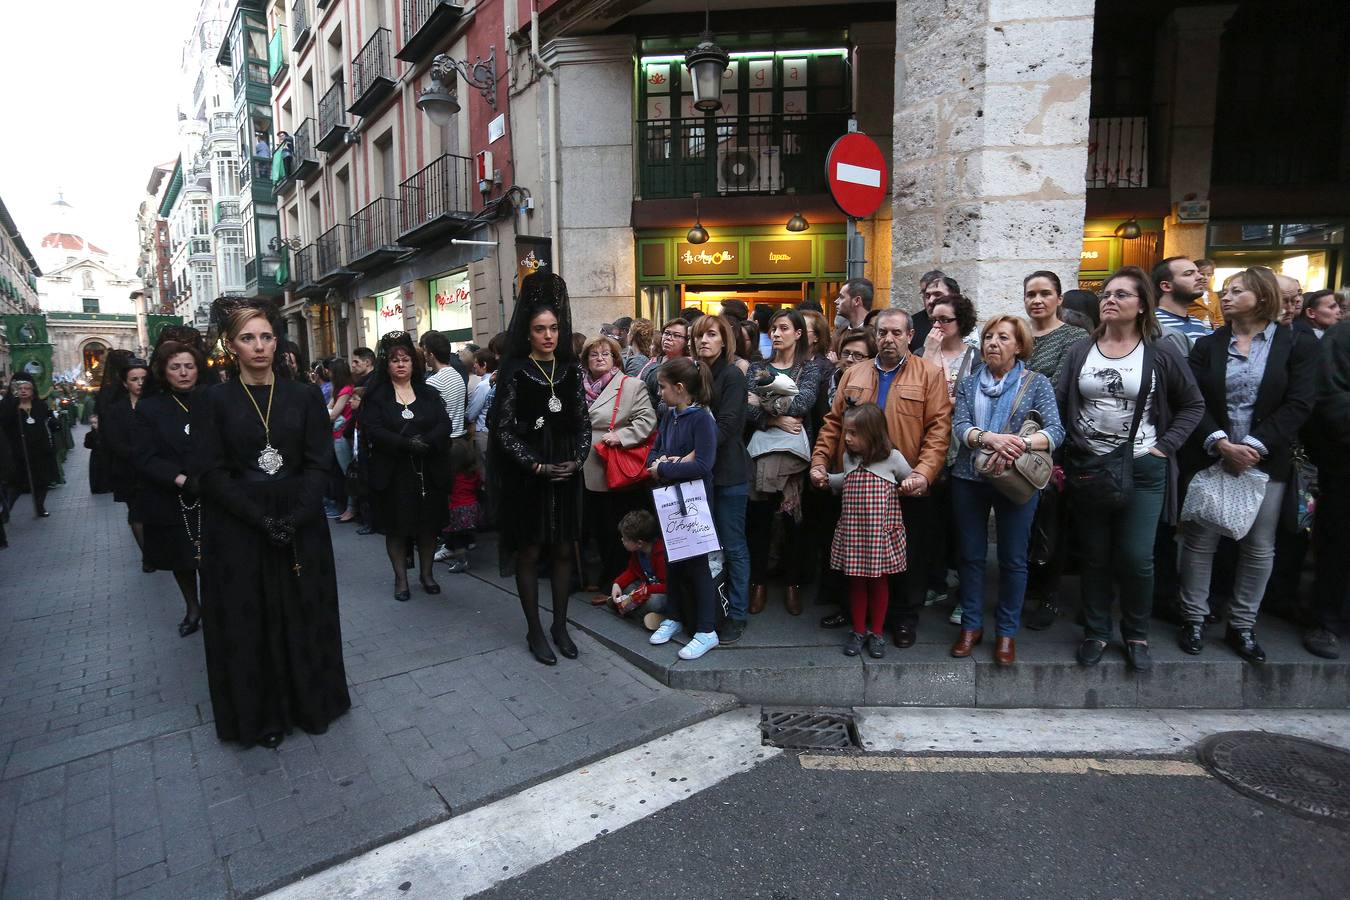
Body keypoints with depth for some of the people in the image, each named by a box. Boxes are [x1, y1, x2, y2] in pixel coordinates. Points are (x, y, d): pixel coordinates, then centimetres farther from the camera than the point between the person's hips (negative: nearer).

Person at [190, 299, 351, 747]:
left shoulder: (305, 397, 2)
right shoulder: (212, 400, -1)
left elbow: (319, 463, -3)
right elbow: (211, 472, -7)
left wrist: (293, 519, -15)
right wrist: (263, 519, -16)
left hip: (302, 529, 1)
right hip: (237, 532, -1)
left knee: (304, 618, 10)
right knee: (248, 625, 9)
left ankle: (311, 703, 29)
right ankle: (260, 715, 26)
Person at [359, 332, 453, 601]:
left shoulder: (428, 393, 9)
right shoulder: (375, 396, 2)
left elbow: (444, 424, -2)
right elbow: (373, 430, -11)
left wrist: (426, 442, -22)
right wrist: (406, 443, -24)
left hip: (428, 472, 2)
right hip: (392, 474, -2)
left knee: (428, 525, 8)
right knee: (396, 527, 5)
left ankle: (427, 573, 24)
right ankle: (401, 578, 18)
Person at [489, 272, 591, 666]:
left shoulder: (571, 369, 6)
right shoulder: (514, 371, -5)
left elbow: (583, 421, 9)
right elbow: (503, 429, -7)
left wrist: (577, 459, -7)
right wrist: (537, 466, -14)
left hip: (566, 474, 4)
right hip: (527, 476, -3)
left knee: (563, 551, 10)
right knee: (529, 553, 6)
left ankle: (560, 625, 24)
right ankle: (534, 631, 19)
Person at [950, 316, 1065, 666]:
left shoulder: (1036, 384, 0)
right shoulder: (969, 383, 7)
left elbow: (1055, 431, -10)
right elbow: (959, 426, -6)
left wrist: (1018, 445, -28)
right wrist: (990, 438, -26)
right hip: (969, 479, 2)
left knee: (1013, 558, 7)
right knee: (971, 555, 10)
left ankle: (1007, 631, 22)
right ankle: (971, 625, 24)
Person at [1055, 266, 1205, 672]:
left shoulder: (1161, 353, -2)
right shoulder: (1079, 351, 3)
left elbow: (1193, 405, 5)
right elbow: (1059, 406, 4)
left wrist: (1164, 446, -5)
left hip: (1143, 469, -1)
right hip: (1086, 467, 2)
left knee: (1136, 559, 0)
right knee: (1094, 557, 10)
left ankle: (1136, 635, 22)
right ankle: (1096, 632, 25)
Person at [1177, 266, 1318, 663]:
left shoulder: (1298, 344, 2)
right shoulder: (1207, 345, 6)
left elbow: (1297, 404, -7)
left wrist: (1253, 446, -17)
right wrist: (1222, 443, -16)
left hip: (1266, 462, 0)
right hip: (1210, 459, 0)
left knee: (1259, 547, 7)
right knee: (1200, 540, 3)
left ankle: (1242, 625, 20)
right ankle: (1194, 618, 15)